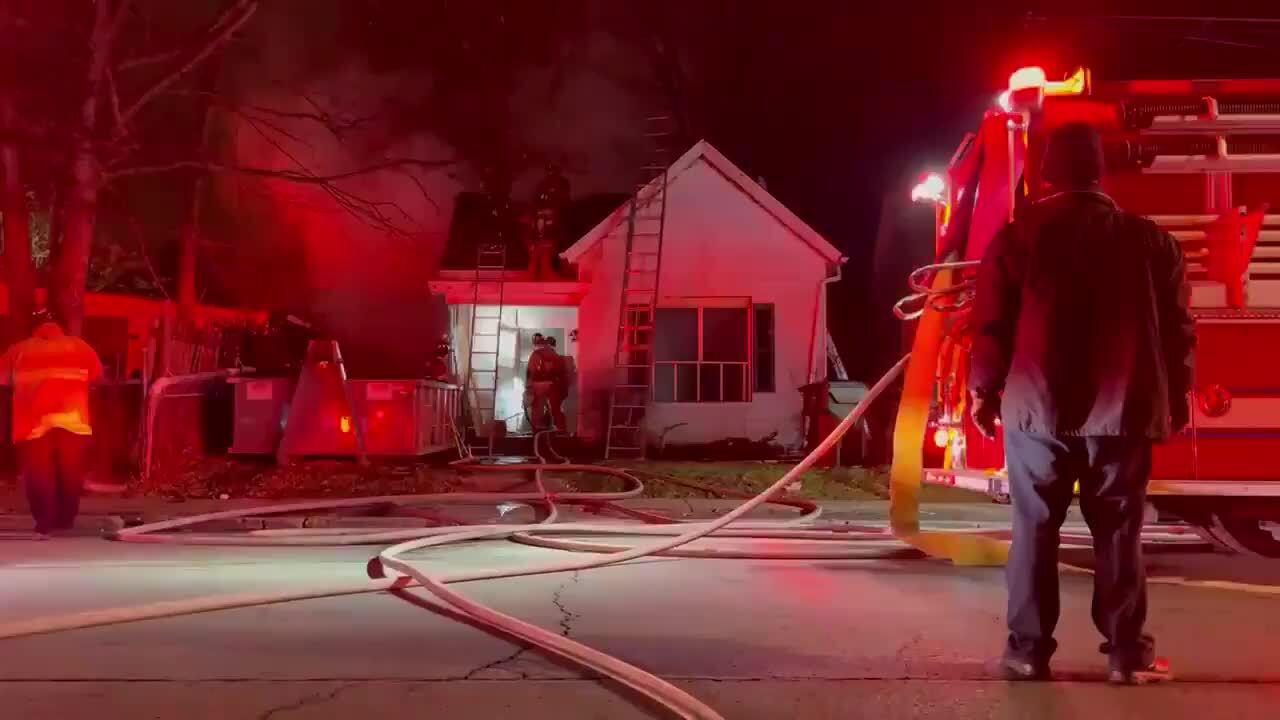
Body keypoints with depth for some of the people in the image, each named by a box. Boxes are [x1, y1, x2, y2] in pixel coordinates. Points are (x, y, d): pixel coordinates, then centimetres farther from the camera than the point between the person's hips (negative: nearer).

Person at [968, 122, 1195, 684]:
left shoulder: (1017, 237, -1)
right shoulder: (1151, 240, 5)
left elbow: (992, 323, -1)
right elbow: (1177, 327, 9)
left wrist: (983, 389, 10)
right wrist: (1176, 395, 19)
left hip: (1037, 408, -1)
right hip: (1123, 411, 1)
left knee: (1035, 530, 7)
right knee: (1119, 533, 9)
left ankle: (1028, 649, 11)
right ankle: (1126, 651, 14)